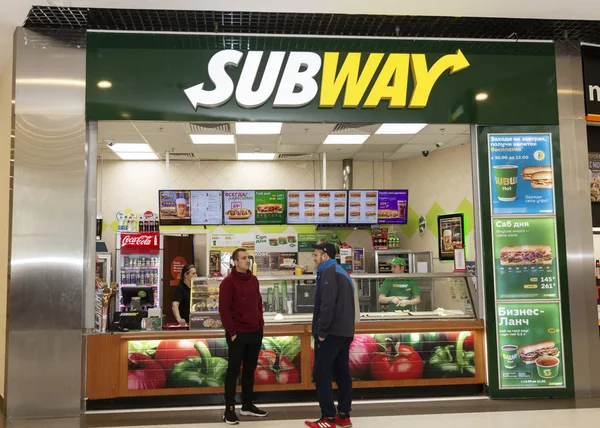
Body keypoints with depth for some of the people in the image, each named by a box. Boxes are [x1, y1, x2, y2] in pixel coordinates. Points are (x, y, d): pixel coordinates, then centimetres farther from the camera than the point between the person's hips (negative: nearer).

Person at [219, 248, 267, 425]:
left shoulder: (253, 280, 10)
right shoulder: (228, 282, -11)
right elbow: (224, 309, -14)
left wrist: (261, 324, 10)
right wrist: (232, 332, -16)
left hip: (255, 333, 7)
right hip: (238, 334, -7)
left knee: (250, 369, 14)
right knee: (233, 370, 1)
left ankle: (248, 405, 25)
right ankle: (229, 409, 9)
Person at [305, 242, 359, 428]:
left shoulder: (328, 272, -10)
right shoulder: (342, 273, 19)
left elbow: (327, 304, -21)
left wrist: (321, 330, -18)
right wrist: (347, 328, 17)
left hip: (331, 332, -9)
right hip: (344, 332, 9)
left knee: (321, 374, -4)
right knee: (342, 373, 10)